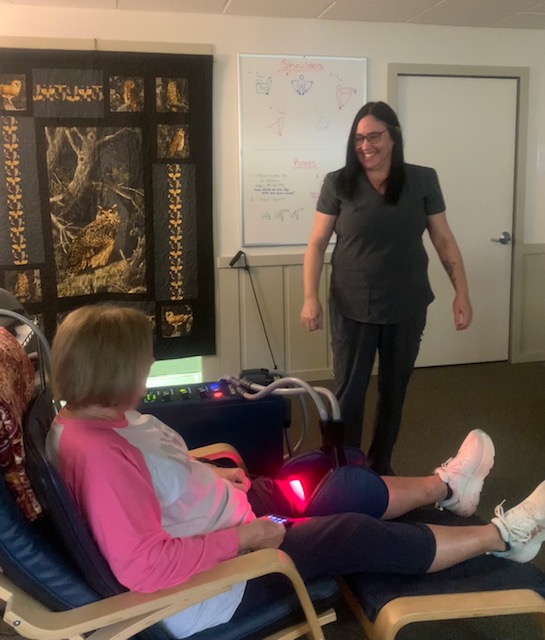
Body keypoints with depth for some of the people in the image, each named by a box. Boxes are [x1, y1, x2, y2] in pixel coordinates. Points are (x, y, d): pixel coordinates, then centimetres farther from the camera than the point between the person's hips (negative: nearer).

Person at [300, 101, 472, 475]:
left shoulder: (423, 181, 0)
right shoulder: (338, 184, -3)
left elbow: (444, 240, 3)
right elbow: (317, 243, -2)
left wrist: (462, 294, -2)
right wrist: (311, 297, -10)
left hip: (407, 308, 2)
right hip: (352, 309, -2)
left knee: (394, 390, 15)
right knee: (349, 392, 5)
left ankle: (381, 466, 35)